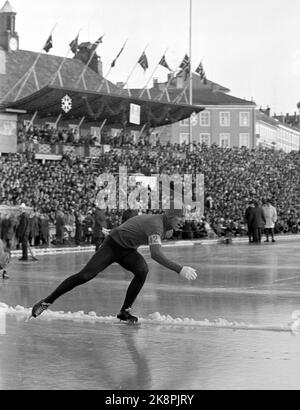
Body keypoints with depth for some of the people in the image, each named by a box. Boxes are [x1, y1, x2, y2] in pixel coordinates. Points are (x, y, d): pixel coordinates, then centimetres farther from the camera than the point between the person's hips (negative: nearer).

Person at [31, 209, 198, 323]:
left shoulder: (163, 223, -4)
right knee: (85, 275, -13)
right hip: (113, 245, -7)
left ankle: (125, 311, -13)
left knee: (142, 270, -22)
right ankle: (47, 301, -2)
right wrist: (179, 269, -52)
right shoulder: (156, 225, -32)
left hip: (128, 251, 8)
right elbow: (156, 254, -46)